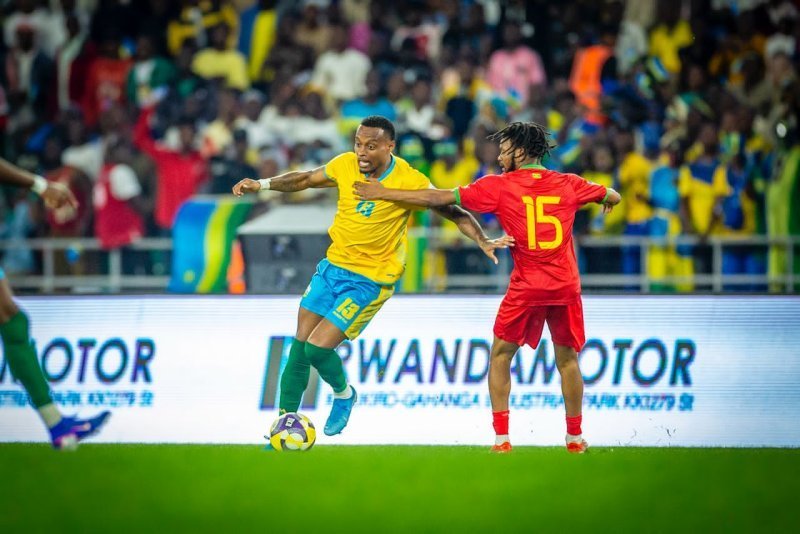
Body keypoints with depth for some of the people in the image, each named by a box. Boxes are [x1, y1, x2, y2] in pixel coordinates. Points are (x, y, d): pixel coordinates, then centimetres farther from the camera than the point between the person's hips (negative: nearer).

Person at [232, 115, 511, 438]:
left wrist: (482, 241, -25)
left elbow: (453, 212, -11)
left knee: (318, 347, -12)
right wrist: (262, 184, 3)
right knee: (300, 347, 4)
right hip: (333, 266, 5)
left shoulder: (410, 181, -18)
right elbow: (306, 179, 13)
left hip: (370, 280, -5)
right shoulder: (345, 165, -5)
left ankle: (343, 395, 20)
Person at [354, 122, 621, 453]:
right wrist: (609, 200, 49)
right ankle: (575, 437, 19)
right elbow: (611, 197, 22)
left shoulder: (499, 186, -2)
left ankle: (502, 438, 5)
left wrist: (383, 193, 6)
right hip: (566, 286, 2)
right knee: (567, 360, 16)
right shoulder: (569, 185, 5)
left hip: (526, 288, -2)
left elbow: (439, 199, -2)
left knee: (500, 356, 13)